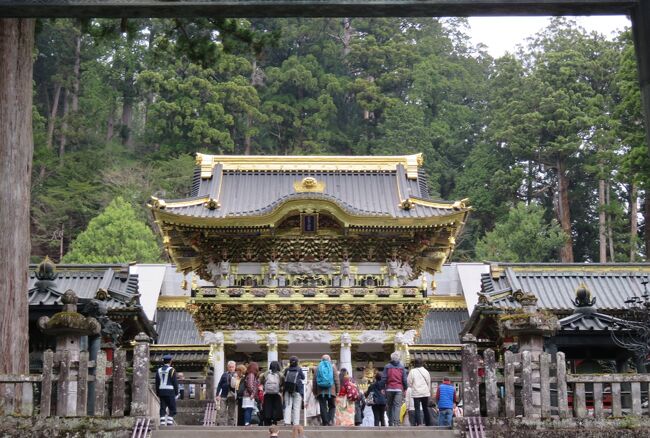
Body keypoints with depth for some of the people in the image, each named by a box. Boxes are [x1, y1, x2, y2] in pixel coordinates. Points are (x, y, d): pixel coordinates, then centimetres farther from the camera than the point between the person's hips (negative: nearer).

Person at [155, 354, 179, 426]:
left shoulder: (159, 370, 9)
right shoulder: (171, 370, -7)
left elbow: (157, 383, 11)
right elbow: (175, 382, -9)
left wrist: (158, 393, 16)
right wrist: (176, 392, -2)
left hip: (161, 391, 5)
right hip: (170, 391, -5)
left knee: (163, 409, 5)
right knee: (172, 409, -1)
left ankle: (162, 424, 0)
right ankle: (169, 423, -11)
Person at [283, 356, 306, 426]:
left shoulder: (286, 370, 0)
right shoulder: (299, 370, -5)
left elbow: (283, 379, 6)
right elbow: (303, 378, 9)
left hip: (287, 390, 2)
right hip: (297, 391, -2)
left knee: (288, 406, 3)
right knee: (296, 407, 3)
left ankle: (287, 422, -7)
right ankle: (296, 422, 0)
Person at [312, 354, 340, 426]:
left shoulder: (317, 368, 10)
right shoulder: (333, 367, 6)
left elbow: (314, 381, 9)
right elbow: (336, 380, 1)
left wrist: (315, 392, 12)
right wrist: (337, 390, 5)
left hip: (320, 391, 1)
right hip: (331, 391, -1)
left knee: (323, 408, 2)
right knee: (332, 407, 8)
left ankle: (325, 423, -3)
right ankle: (330, 420, -12)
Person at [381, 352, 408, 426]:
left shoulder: (387, 367, 2)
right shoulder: (402, 367, 4)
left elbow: (384, 379, -1)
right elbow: (404, 379, 3)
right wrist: (405, 389, 10)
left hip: (389, 389, 0)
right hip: (399, 389, 0)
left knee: (390, 406, 8)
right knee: (397, 406, -4)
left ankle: (390, 423, 7)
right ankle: (396, 422, -17)